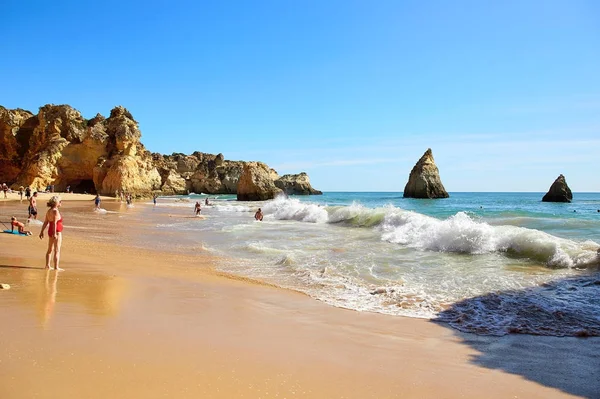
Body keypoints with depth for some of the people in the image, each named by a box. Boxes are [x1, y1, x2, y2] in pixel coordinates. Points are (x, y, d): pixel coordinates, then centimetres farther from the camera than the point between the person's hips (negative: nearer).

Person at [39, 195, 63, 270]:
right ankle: (56, 267, -5)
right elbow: (54, 223, -23)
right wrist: (54, 234, -26)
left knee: (50, 250, 19)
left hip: (50, 231, 9)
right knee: (57, 250, -5)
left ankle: (47, 265, 26)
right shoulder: (55, 211, -17)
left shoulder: (49, 211, 9)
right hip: (57, 232, -9)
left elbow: (45, 222, 10)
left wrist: (42, 232, 13)